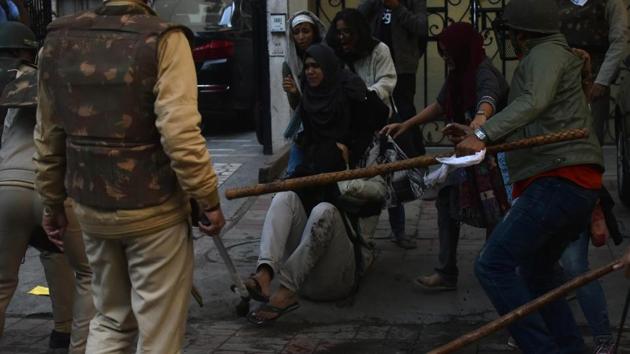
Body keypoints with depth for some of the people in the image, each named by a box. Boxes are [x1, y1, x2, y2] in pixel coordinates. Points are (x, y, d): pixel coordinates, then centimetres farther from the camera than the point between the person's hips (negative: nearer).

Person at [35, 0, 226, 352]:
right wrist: (209, 199, -12)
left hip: (91, 207, 5)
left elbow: (48, 136, 7)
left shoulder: (59, 39, 2)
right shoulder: (162, 39, -15)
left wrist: (53, 201, 17)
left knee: (111, 320, 23)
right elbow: (180, 133, -22)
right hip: (153, 210, -5)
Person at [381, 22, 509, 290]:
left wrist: (478, 121, -67)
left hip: (492, 154, -9)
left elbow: (488, 100, -45)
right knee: (447, 202, 9)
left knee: (495, 215, -7)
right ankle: (447, 273, 16)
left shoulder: (485, 74, -22)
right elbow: (440, 106, 20)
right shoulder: (458, 75, 6)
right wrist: (406, 125, 18)